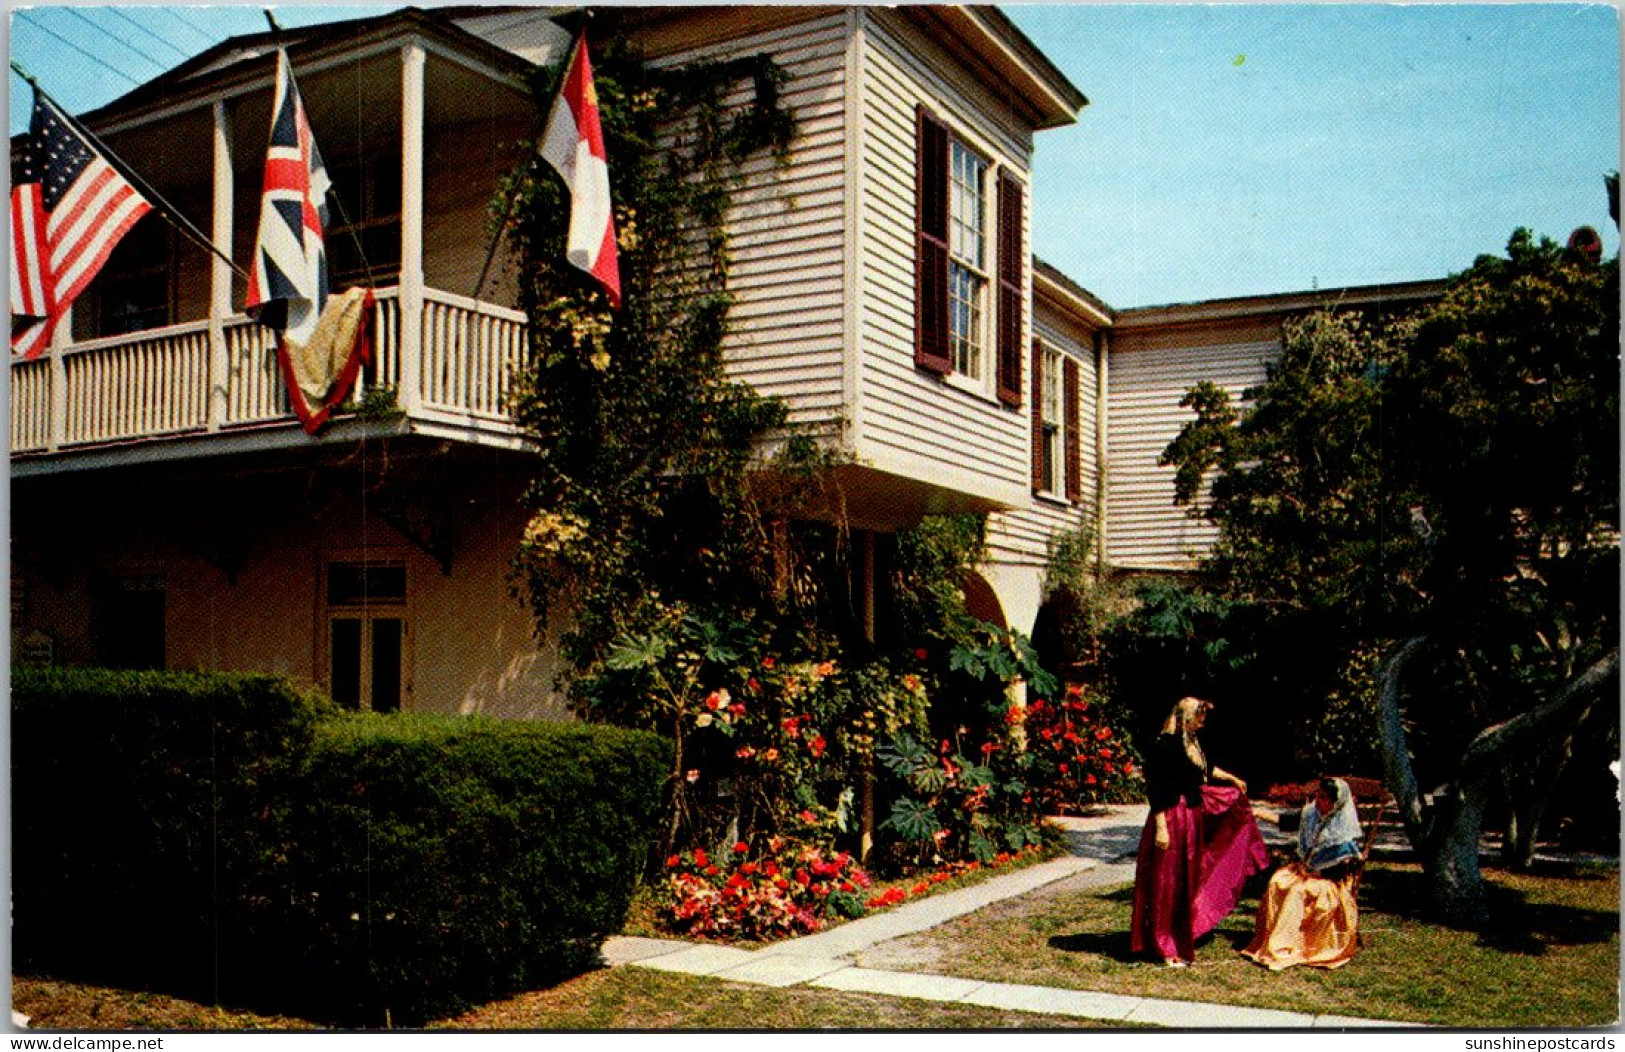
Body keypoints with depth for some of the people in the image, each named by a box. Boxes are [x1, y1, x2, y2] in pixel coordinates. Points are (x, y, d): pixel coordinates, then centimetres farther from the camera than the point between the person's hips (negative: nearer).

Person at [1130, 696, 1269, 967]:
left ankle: (1181, 940, 31)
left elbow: (1207, 769, 31)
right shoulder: (1165, 745, -18)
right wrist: (1160, 827, -25)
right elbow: (1155, 789, -21)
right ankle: (1166, 948, 8)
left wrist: (1232, 779, 45)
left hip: (1193, 817, 10)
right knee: (1168, 884, -1)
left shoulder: (1191, 745, 10)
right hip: (1173, 819, -10)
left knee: (1188, 881, 18)